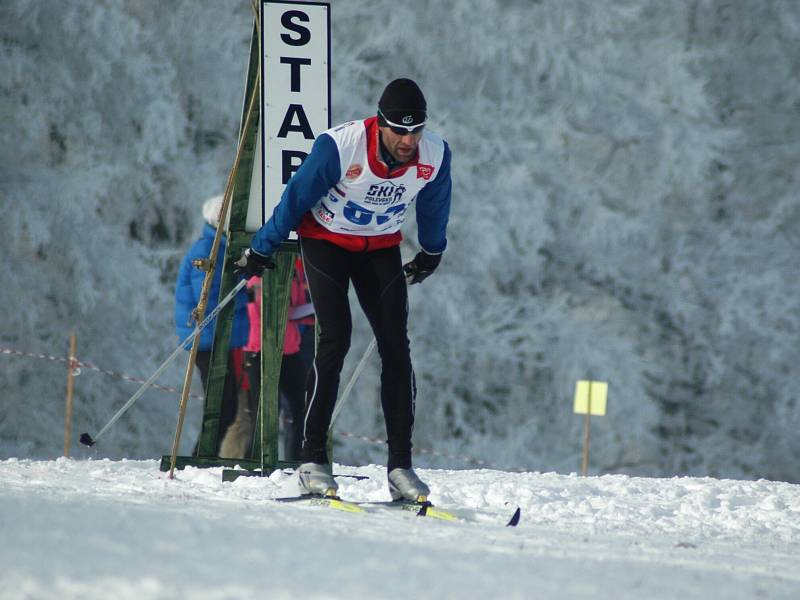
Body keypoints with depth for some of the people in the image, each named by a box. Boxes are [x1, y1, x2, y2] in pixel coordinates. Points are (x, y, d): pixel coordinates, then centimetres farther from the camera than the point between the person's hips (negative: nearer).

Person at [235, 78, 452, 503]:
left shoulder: (435, 156, -18)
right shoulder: (340, 147, -30)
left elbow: (433, 208, 5)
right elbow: (296, 197, -16)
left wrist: (431, 253, 21)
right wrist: (261, 250, -5)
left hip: (381, 249, 4)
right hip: (326, 240, -4)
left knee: (396, 347, -8)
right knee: (335, 338, -18)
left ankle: (400, 465, -7)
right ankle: (313, 459, -15)